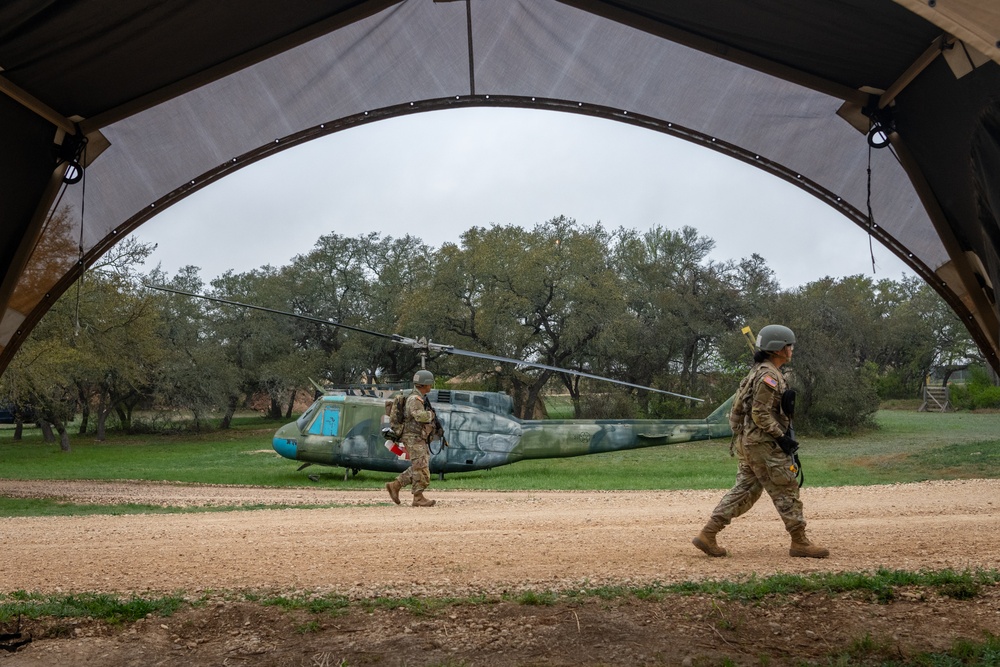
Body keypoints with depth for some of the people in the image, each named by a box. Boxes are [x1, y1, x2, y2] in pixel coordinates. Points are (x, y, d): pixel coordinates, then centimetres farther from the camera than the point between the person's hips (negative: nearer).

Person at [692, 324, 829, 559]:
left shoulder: (760, 372, 17)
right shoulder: (769, 375, -15)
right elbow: (760, 414, -21)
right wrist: (782, 437, -17)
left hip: (748, 441, 10)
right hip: (763, 443, -10)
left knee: (744, 490, 10)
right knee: (786, 490, -1)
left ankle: (708, 535, 7)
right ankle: (799, 543, 8)